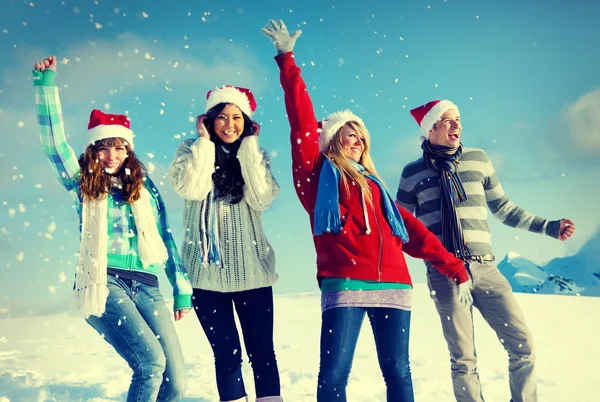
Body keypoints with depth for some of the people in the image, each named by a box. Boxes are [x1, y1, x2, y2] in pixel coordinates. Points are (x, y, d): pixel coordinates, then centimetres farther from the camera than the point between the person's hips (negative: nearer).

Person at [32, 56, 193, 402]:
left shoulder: (145, 188, 15)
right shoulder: (83, 184, 11)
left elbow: (166, 239, 14)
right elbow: (54, 139, 1)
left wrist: (182, 289, 11)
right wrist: (46, 83, -6)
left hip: (146, 285, 3)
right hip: (102, 282, -3)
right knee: (151, 362, -24)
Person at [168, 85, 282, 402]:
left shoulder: (256, 156, 7)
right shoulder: (191, 150, 4)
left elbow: (262, 200, -11)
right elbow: (191, 189, -16)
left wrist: (249, 147, -9)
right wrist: (204, 141, -9)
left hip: (251, 269, 1)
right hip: (207, 270, -1)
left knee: (262, 351, 2)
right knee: (226, 353, 3)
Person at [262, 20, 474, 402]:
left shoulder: (375, 186, 25)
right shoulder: (318, 175, 13)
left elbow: (412, 230, 22)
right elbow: (302, 122, 7)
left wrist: (454, 267, 18)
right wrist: (287, 60, 7)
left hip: (393, 285, 4)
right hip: (345, 286, -4)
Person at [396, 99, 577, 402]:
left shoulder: (477, 159, 11)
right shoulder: (412, 172, 6)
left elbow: (502, 208, 19)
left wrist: (548, 226, 16)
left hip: (484, 268, 2)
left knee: (522, 345, -3)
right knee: (463, 359, -1)